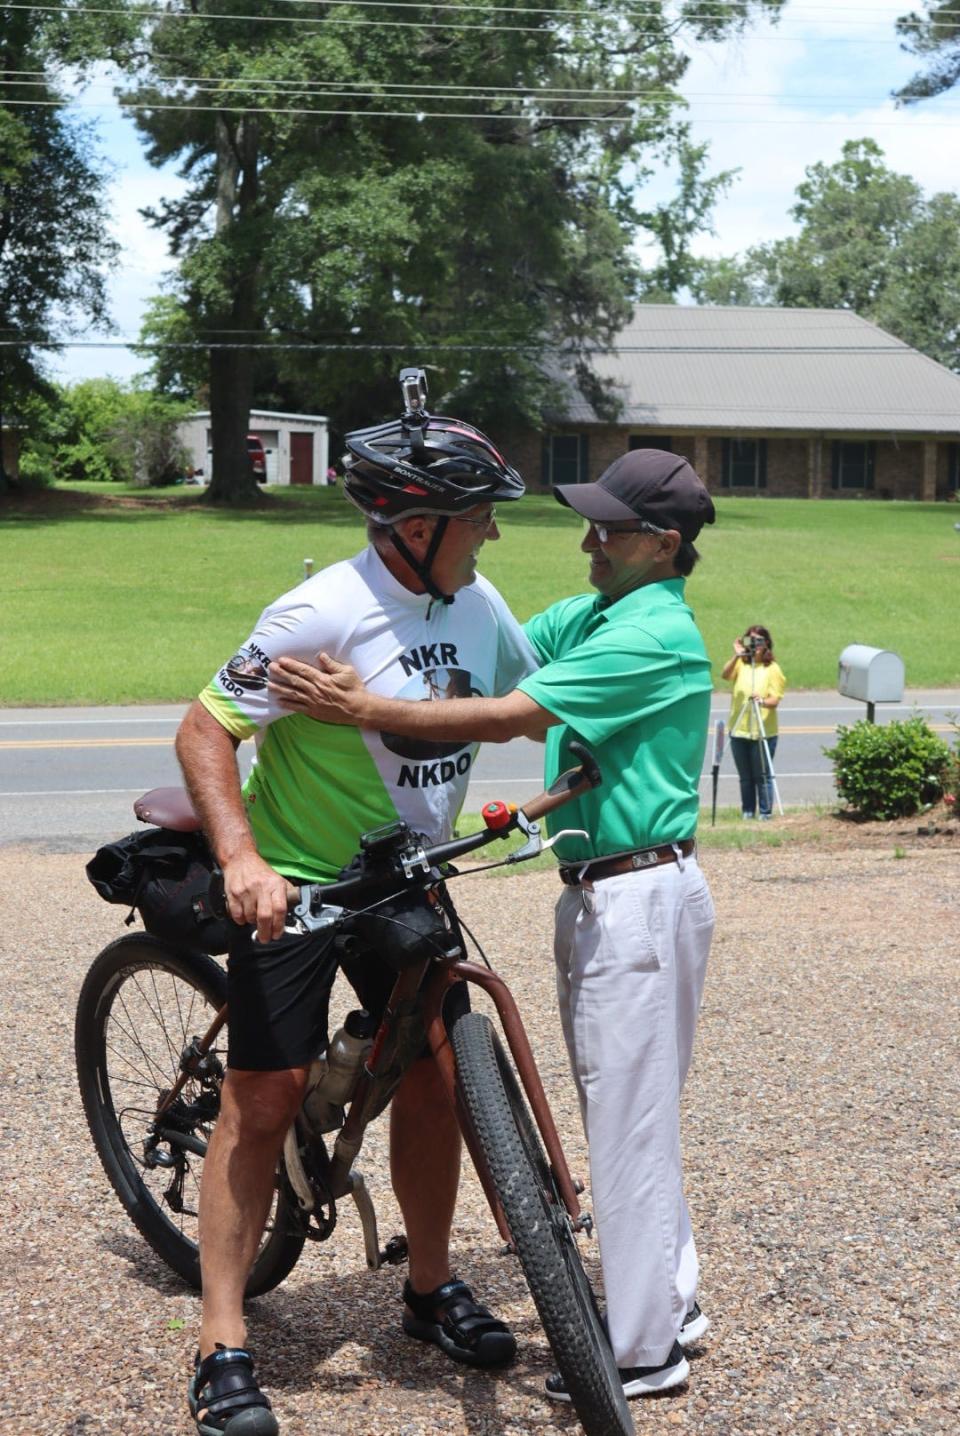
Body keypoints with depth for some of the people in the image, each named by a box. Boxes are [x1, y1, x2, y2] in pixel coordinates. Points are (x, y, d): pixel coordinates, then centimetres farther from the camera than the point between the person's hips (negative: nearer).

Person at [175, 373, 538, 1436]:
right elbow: (204, 730, -21)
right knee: (264, 1097, -5)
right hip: (295, 883, -6)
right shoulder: (324, 613, -24)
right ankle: (222, 1345, 3)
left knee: (433, 1078, 9)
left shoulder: (477, 601, -2)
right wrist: (240, 859, -33)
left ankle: (431, 1289, 28)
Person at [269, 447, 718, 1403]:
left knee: (628, 1117, -2)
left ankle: (643, 1348, 8)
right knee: (625, 1109, 18)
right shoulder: (588, 615, 12)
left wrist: (365, 711, -24)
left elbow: (510, 717, -24)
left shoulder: (657, 637, -19)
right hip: (598, 891, 10)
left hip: (641, 895, -10)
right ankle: (670, 1297, 31)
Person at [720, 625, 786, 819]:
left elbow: (775, 700, -8)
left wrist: (763, 701, -30)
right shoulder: (740, 664, 7)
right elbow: (725, 674, -14)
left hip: (763, 732, -3)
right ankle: (747, 812, 19)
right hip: (739, 730, 3)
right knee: (745, 777, 11)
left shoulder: (773, 668, -1)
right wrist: (736, 656, -28)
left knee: (762, 776, -1)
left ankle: (765, 812, 7)